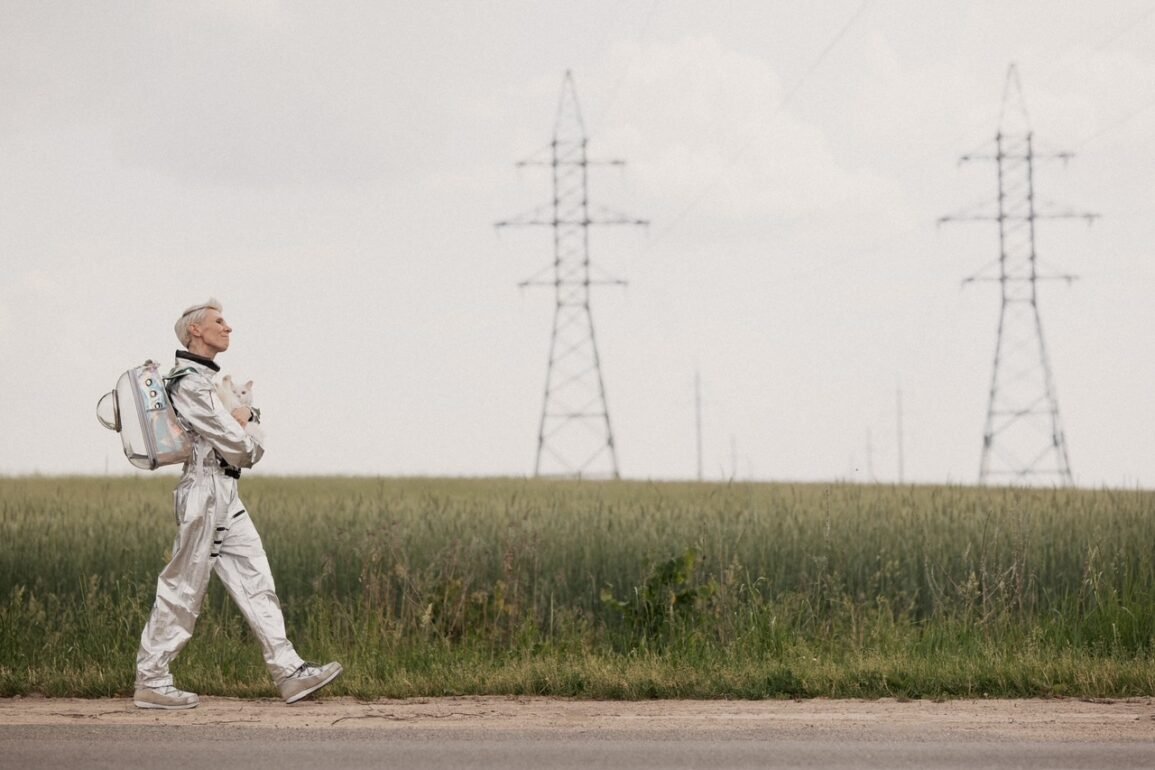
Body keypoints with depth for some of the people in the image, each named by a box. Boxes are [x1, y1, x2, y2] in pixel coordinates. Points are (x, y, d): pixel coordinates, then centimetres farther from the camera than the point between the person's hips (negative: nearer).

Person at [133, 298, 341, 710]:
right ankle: (150, 682, 2)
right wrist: (250, 445, 7)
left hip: (225, 496, 10)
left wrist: (242, 419, 1)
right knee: (183, 589, -4)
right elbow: (235, 445, -15)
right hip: (206, 490, -10)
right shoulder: (189, 382, -14)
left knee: (255, 582, 5)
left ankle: (289, 673, 3)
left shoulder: (207, 378, 19)